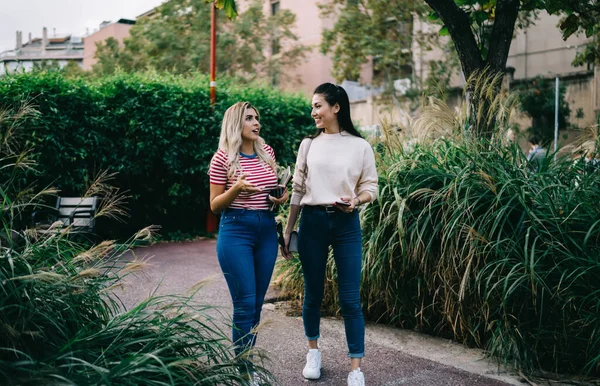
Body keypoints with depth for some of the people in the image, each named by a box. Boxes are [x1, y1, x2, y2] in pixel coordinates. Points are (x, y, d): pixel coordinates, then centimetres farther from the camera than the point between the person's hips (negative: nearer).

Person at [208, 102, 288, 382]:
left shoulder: (267, 153, 8)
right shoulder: (223, 158, -7)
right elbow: (214, 205, -5)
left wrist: (282, 197, -1)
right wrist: (237, 188, -21)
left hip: (267, 230, 6)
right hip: (236, 232, -5)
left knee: (257, 304, 11)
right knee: (245, 304, -4)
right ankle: (245, 371, 8)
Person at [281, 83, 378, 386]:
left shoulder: (360, 146, 0)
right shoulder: (308, 144, 7)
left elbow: (371, 188, 3)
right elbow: (297, 190, 9)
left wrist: (356, 200, -20)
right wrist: (287, 231, 9)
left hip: (346, 225, -2)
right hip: (312, 222, 2)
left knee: (350, 299, -2)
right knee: (313, 293, 11)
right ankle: (313, 352, 32)